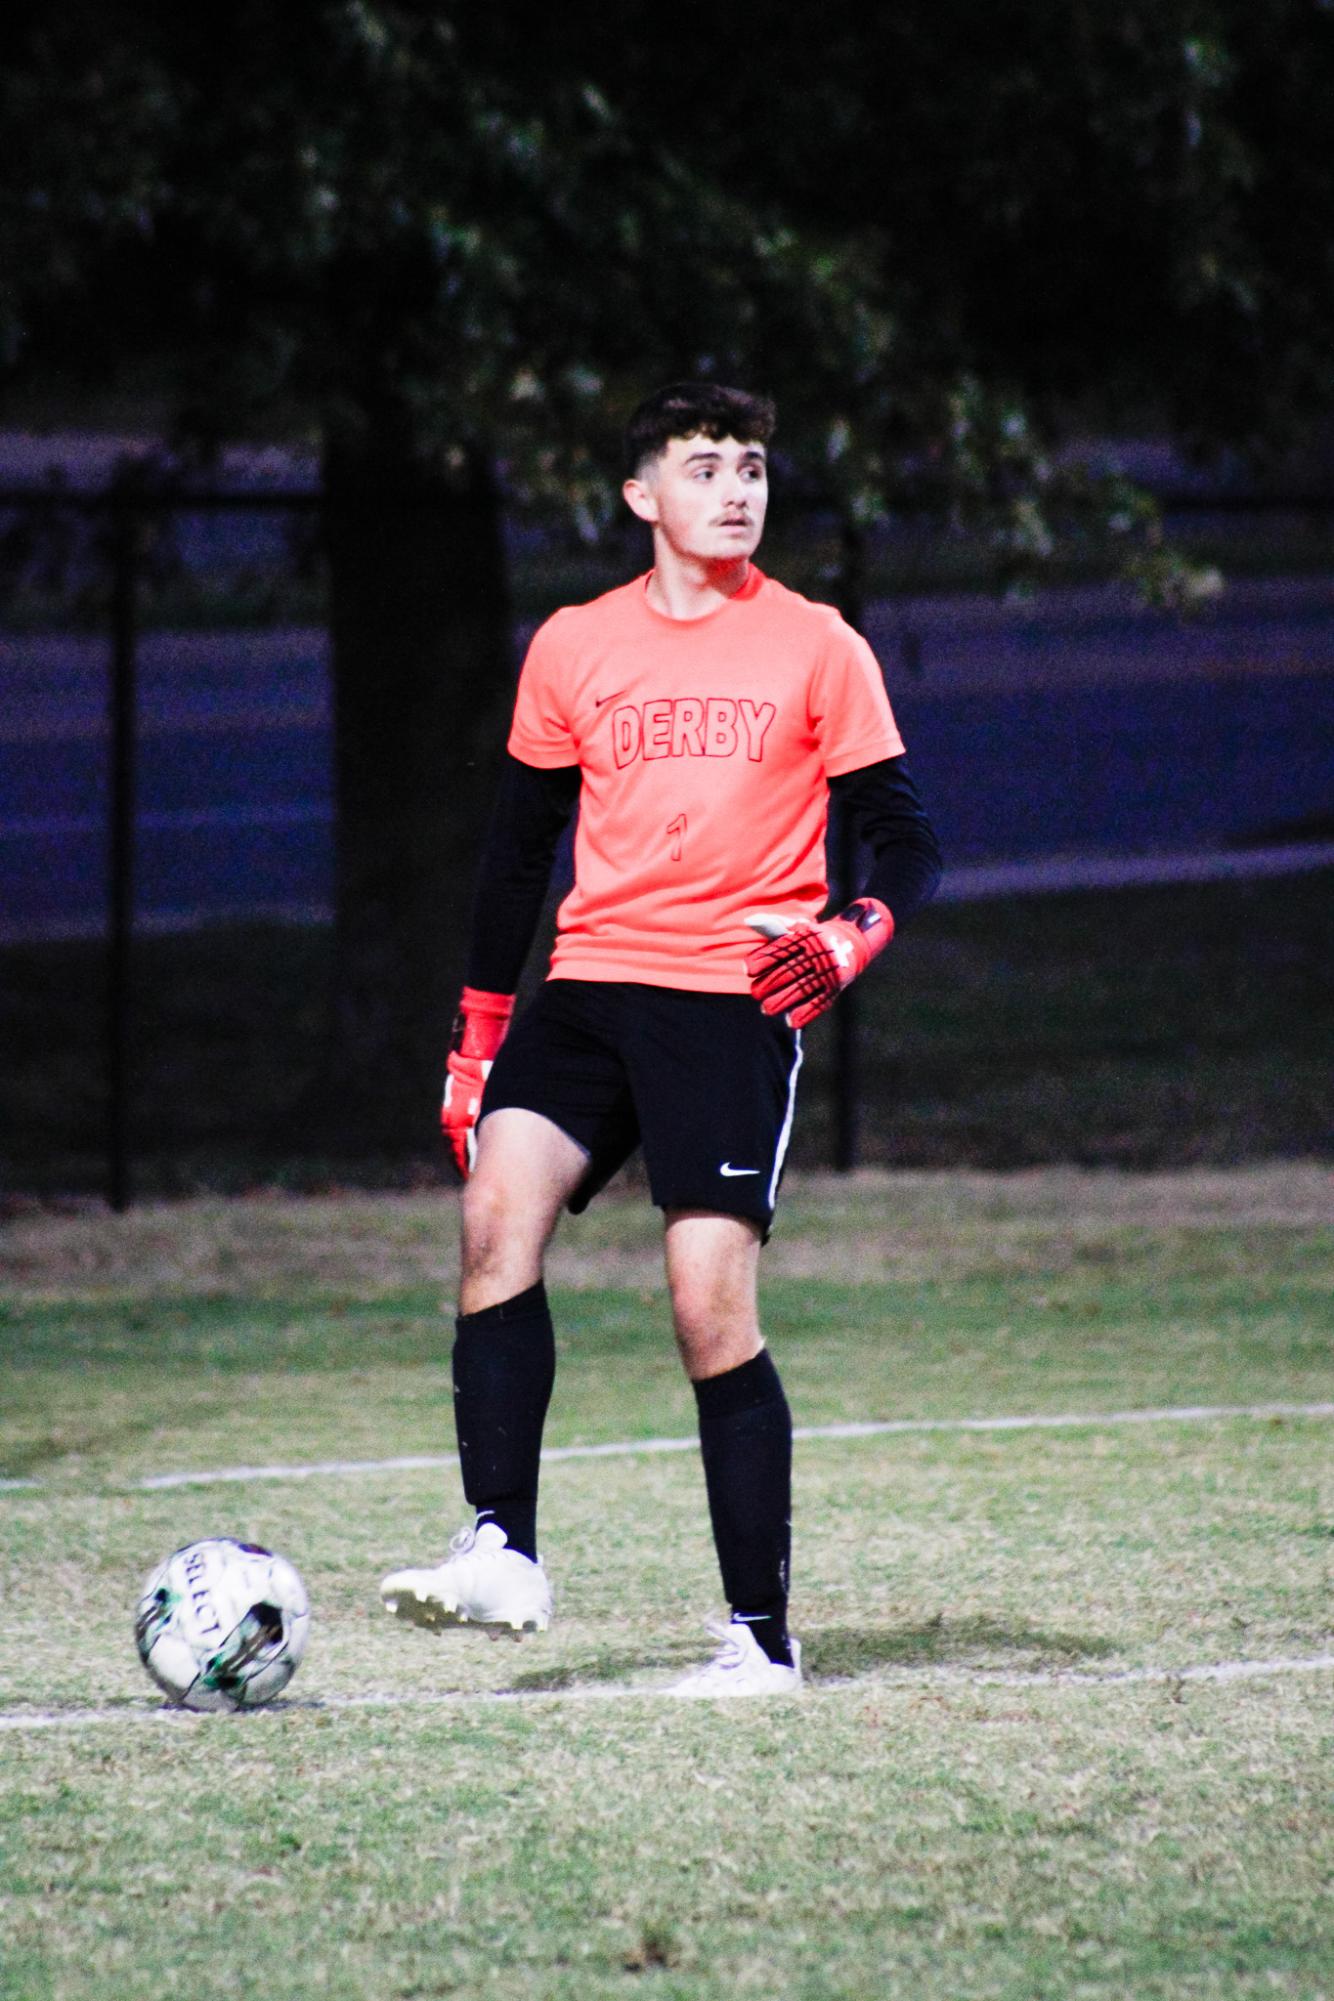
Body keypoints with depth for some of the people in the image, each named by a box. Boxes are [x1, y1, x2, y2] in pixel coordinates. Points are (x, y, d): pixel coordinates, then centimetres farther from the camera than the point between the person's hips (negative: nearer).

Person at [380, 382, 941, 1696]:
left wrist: (850, 936, -18)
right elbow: (519, 845, 19)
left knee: (711, 1313, -11)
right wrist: (477, 1037, 16)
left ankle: (762, 1637, -2)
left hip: (737, 997, -3)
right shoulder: (573, 649, 13)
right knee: (500, 1201, -23)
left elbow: (902, 838, 4)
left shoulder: (816, 649, 5)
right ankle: (503, 1555, -26)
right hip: (592, 985, 3)